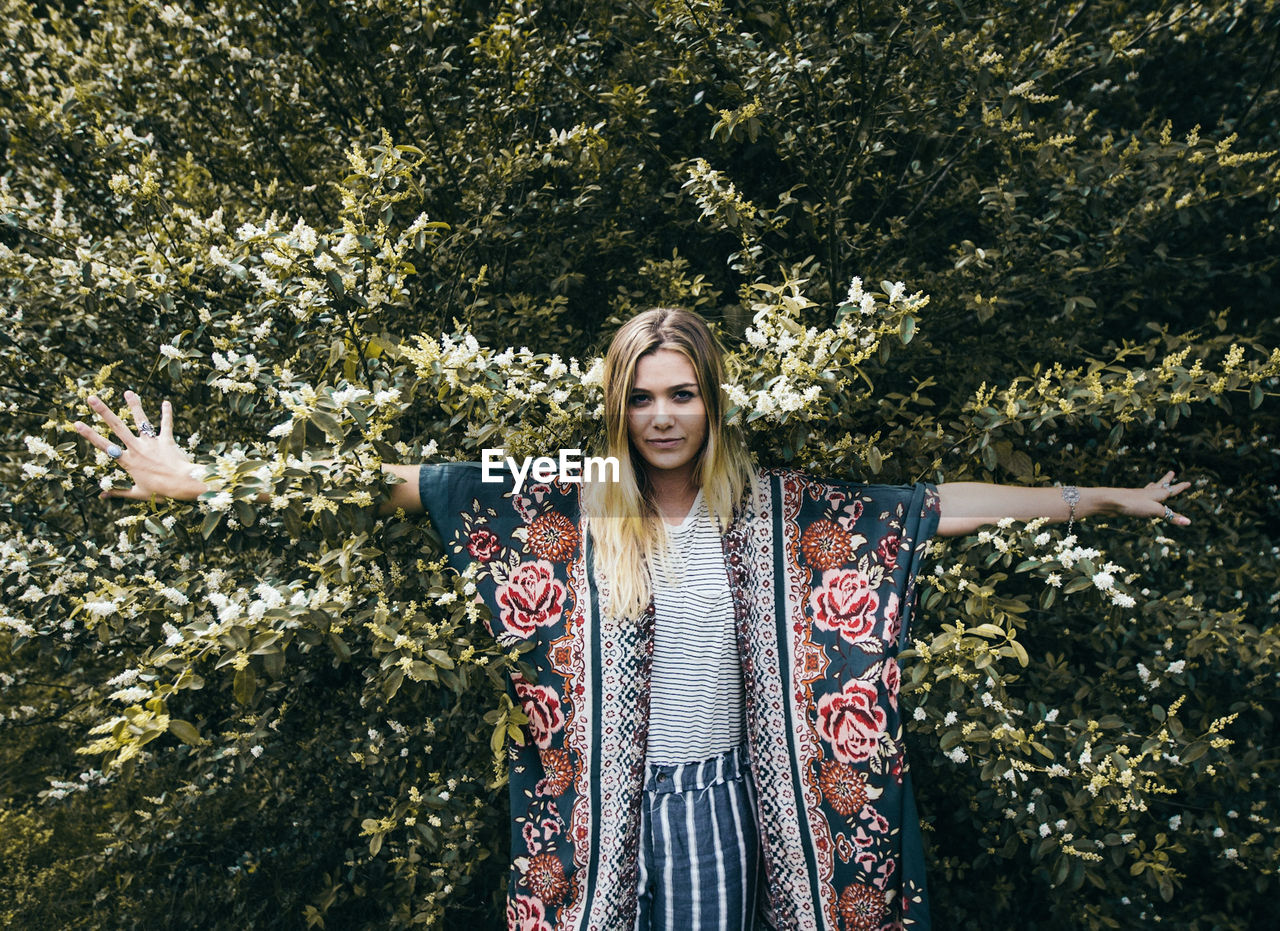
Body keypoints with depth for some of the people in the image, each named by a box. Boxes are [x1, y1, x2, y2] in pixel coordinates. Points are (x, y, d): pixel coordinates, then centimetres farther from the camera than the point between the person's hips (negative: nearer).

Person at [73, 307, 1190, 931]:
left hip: (727, 797, 1)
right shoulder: (571, 511, -8)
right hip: (610, 803, 0)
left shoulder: (777, 510, -4)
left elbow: (942, 504, 0)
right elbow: (404, 484, -10)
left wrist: (1107, 499, 3)